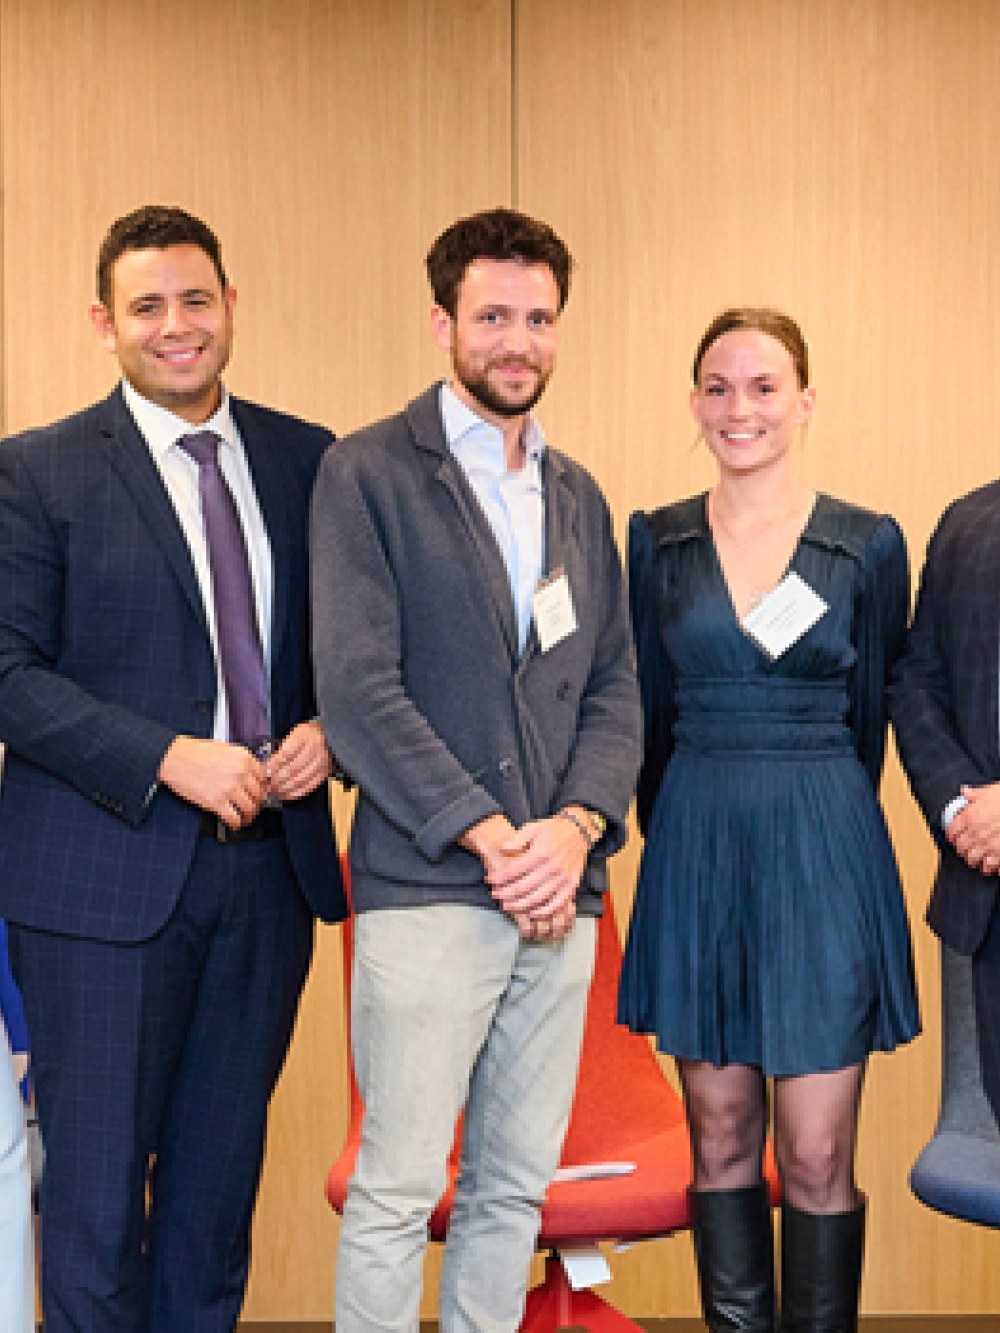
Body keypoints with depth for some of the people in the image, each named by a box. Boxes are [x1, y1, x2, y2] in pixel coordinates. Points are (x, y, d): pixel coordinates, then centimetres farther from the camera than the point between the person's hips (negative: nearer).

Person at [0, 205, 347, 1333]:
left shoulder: (306, 460, 9)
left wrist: (329, 729, -5)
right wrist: (171, 759, -18)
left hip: (267, 862, 4)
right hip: (105, 875, -3)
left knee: (220, 1175, 14)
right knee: (95, 1188, 4)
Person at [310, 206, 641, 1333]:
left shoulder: (578, 498, 16)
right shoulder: (366, 474, -2)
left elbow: (614, 689, 12)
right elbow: (357, 690, -11)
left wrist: (575, 828, -7)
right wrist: (495, 839, -14)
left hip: (561, 897, 6)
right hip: (426, 891, -5)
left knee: (516, 1186, 12)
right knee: (396, 1192, -1)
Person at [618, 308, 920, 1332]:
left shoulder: (869, 545, -1)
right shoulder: (658, 541, 5)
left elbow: (868, 718, 6)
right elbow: (652, 711, 11)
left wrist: (811, 816, 9)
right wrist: (678, 836, 11)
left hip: (823, 858, -2)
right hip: (696, 853, 2)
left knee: (817, 1158, 0)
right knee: (721, 1138, 11)